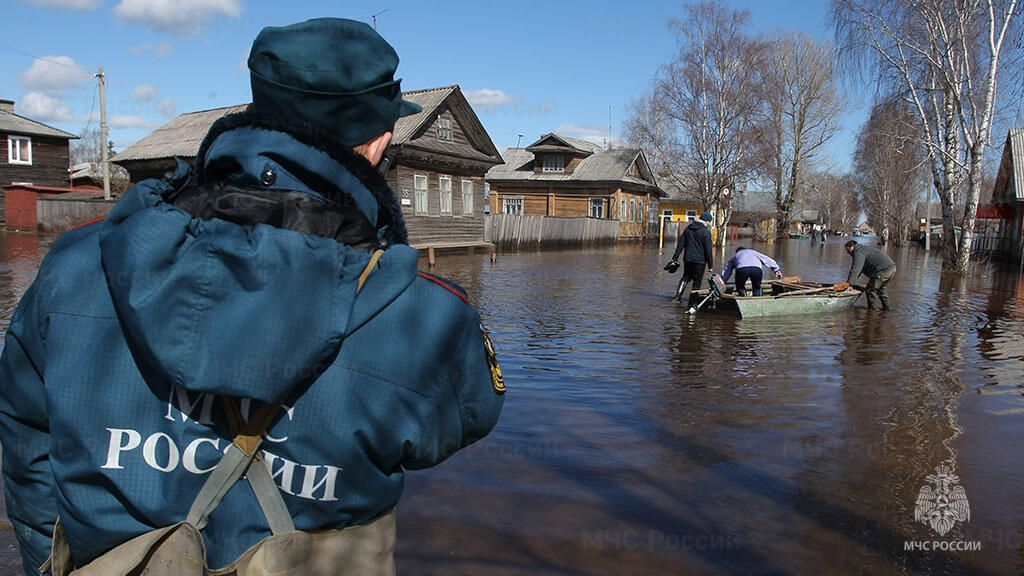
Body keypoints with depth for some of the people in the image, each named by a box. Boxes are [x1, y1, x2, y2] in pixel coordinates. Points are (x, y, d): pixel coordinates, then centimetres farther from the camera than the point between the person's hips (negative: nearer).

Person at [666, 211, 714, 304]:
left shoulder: (688, 229, 8)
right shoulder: (706, 232, -10)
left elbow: (680, 245, 7)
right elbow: (708, 250, -11)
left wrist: (675, 258, 9)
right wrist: (710, 266, -6)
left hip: (687, 259, 5)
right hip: (699, 261, -5)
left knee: (685, 277, 17)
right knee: (697, 280, 6)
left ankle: (678, 296, 5)